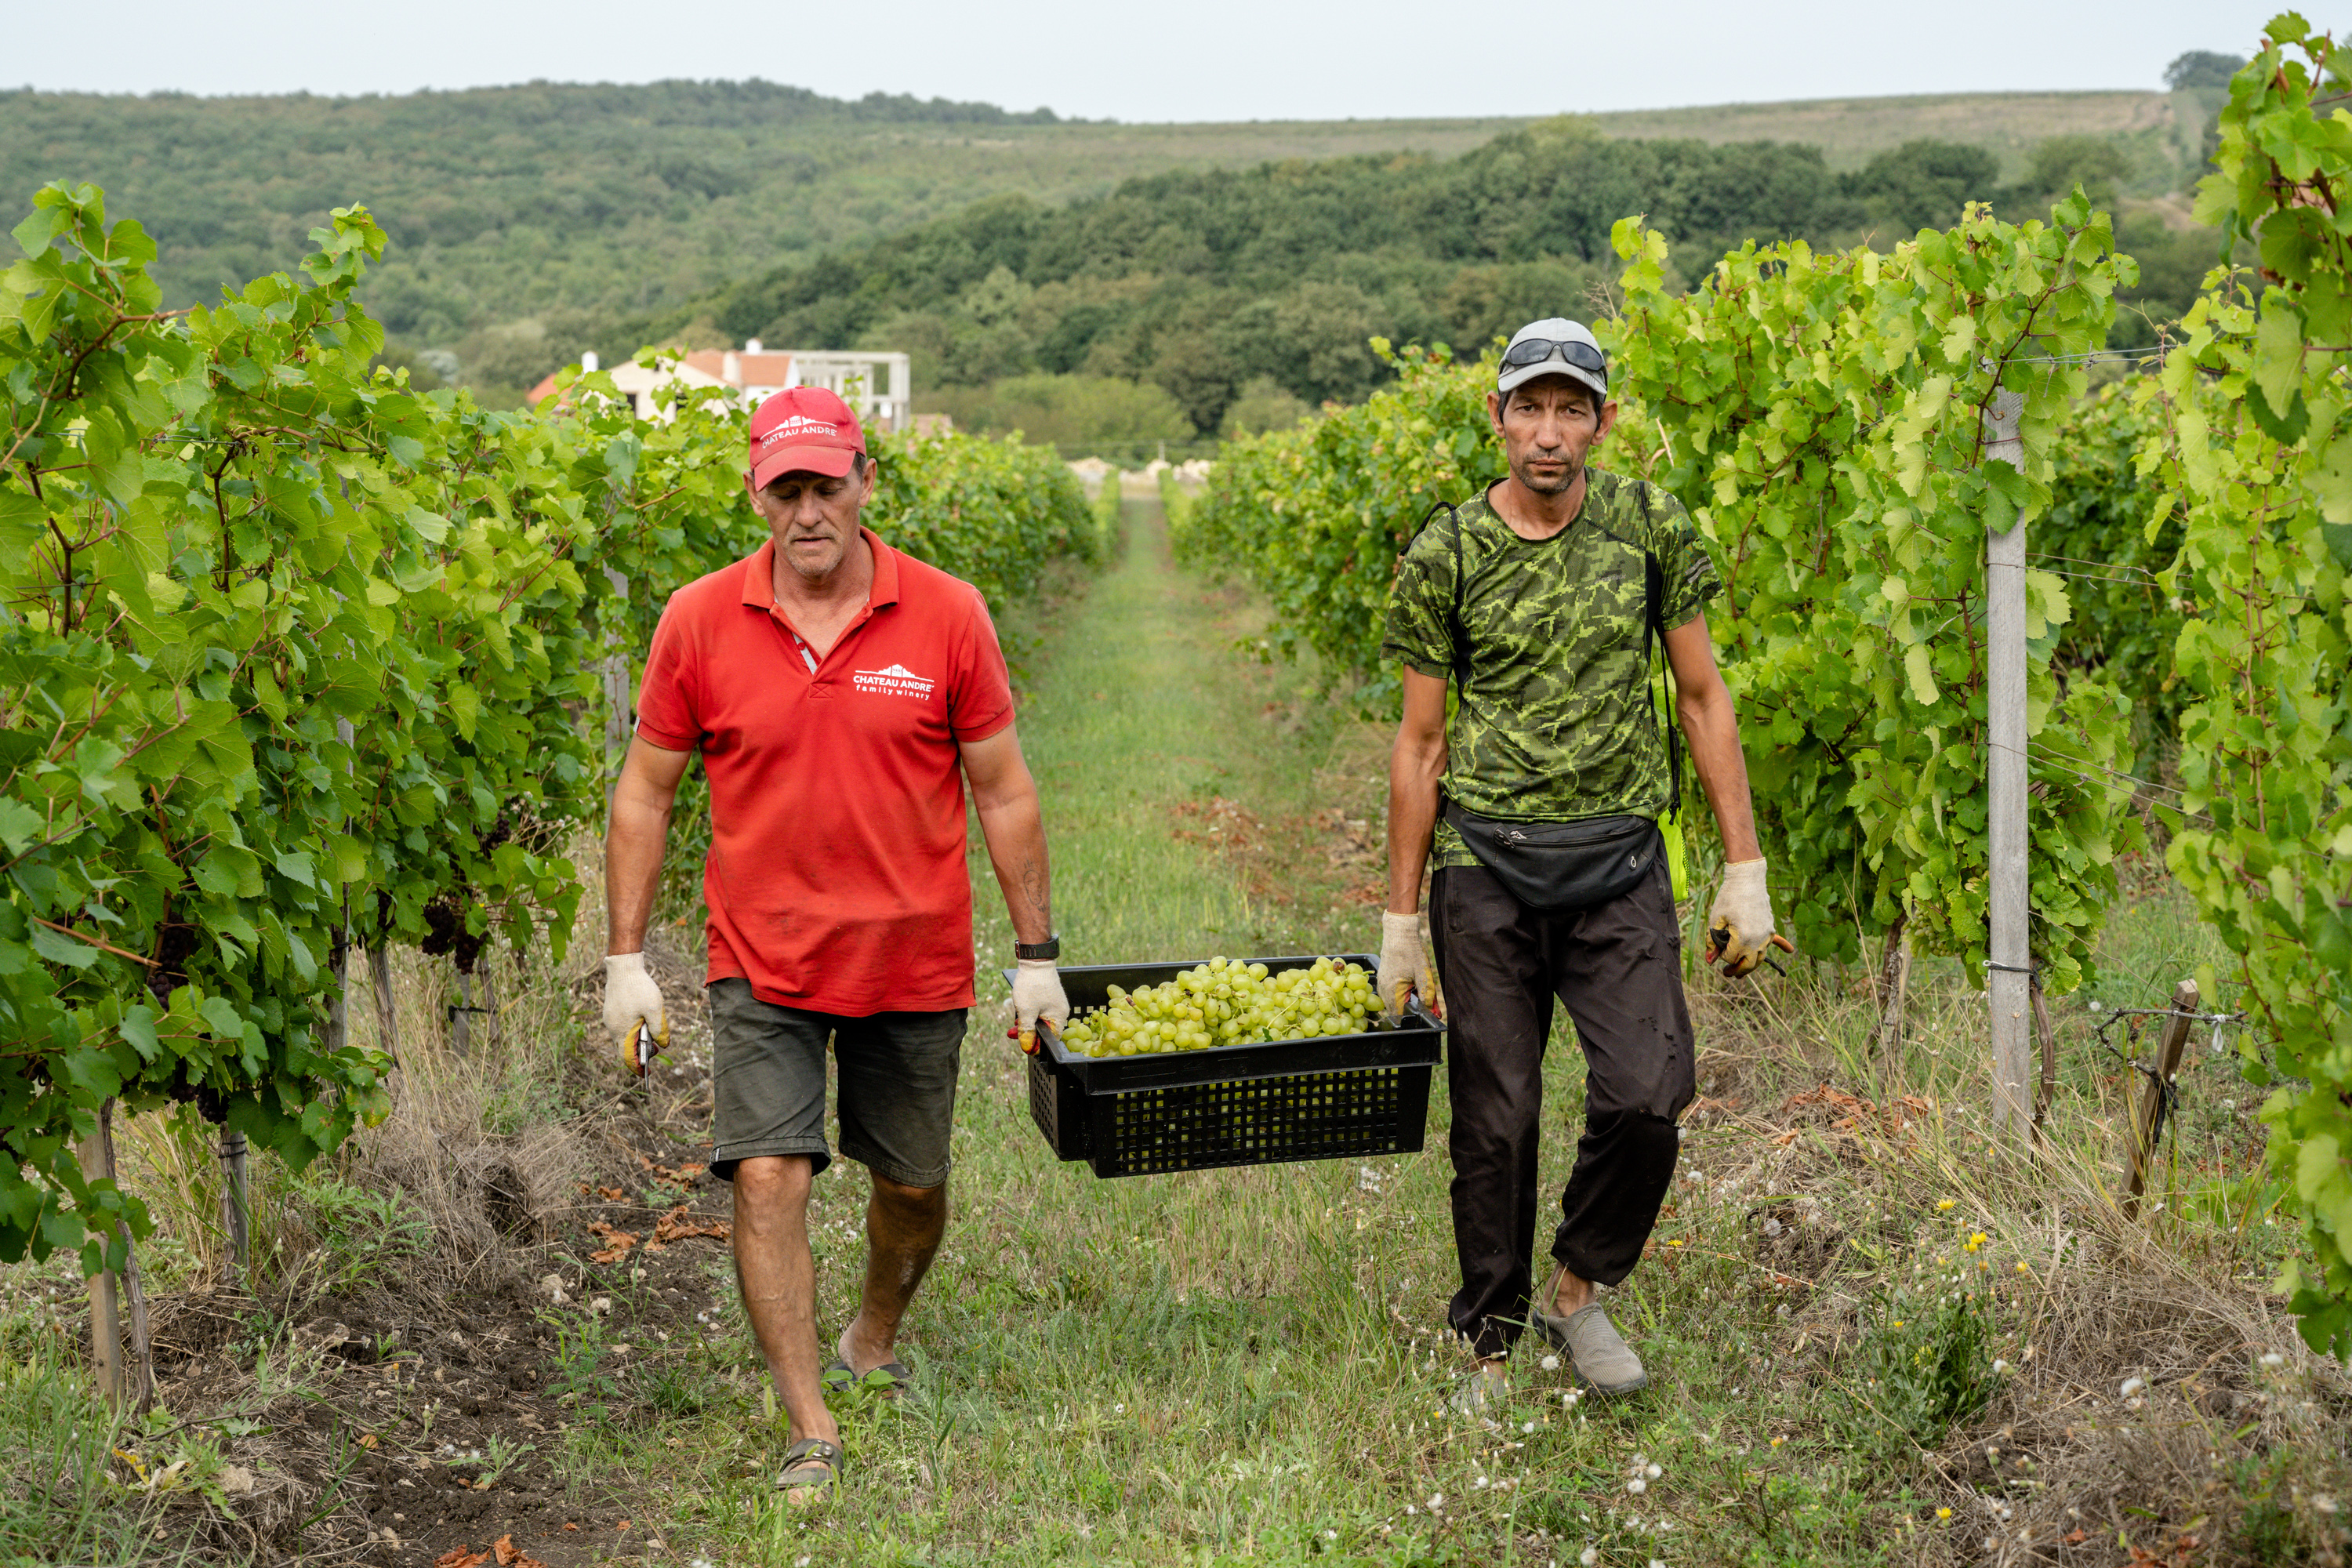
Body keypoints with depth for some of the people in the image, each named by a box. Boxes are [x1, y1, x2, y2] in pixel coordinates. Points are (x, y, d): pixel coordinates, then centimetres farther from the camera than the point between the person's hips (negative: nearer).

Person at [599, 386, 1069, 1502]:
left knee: (913, 1183, 14)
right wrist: (626, 960, 0)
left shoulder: (946, 616, -6)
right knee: (766, 1179, -10)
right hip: (761, 964, 0)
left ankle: (874, 1346, 42)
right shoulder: (699, 622, -4)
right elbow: (644, 792, 4)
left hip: (915, 965, 1)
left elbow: (1002, 793, 1)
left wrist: (1037, 956, 1)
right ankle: (810, 1433, 0)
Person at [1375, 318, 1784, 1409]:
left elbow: (1701, 698, 7)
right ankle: (1492, 1352, 19)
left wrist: (1745, 870, 2)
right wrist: (1400, 922, 4)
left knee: (1646, 1096, -12)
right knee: (1495, 1121, 3)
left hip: (1619, 858, 1)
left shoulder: (1649, 525, 2)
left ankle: (1575, 1291, 15)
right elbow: (1422, 743, 4)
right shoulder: (1445, 555, -1)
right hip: (1486, 866, -1)